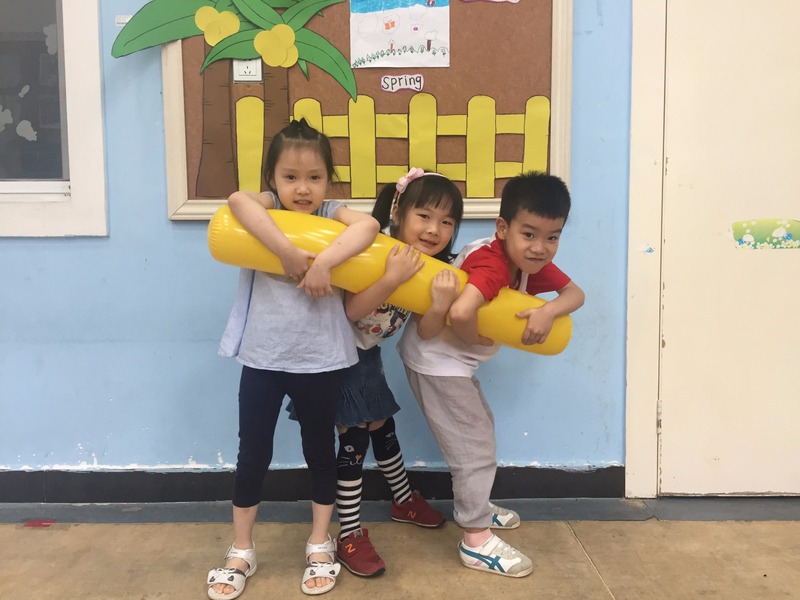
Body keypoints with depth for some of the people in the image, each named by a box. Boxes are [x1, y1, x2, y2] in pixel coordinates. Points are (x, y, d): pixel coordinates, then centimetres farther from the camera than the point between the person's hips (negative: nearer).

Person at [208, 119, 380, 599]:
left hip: (320, 361, 0)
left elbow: (368, 226, -23)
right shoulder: (266, 208, -3)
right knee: (253, 455, 11)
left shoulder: (332, 214, -2)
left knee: (320, 452, 15)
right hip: (262, 358, 0)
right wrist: (290, 251, -33)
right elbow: (238, 200, -27)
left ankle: (320, 545, 36)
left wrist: (322, 262, -31)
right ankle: (241, 552, 31)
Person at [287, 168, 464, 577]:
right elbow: (352, 312, -33)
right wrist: (392, 278, -44)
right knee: (354, 438, -4)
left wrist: (440, 305, -35)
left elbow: (425, 332, -15)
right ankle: (349, 536, 10)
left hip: (367, 356, 7)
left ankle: (404, 500, 45)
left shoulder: (436, 269, -8)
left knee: (382, 429, 21)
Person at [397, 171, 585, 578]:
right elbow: (461, 313, -44)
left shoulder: (532, 263, -1)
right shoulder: (492, 263, -30)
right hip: (434, 359, -10)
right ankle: (476, 539, 13)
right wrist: (477, 340, -24)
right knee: (474, 445, -2)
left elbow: (575, 293, -3)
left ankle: (472, 505, 43)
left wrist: (549, 311, -23)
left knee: (481, 426, 23)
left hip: (456, 359, 10)